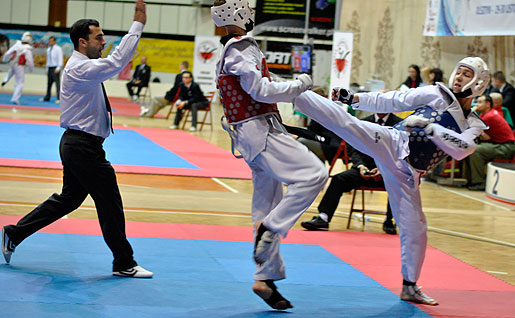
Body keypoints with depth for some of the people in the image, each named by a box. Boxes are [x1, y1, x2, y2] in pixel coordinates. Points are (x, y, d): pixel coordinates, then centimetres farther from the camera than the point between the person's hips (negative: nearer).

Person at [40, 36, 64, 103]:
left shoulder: (58, 49, -4)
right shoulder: (48, 50, 16)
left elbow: (60, 59, -10)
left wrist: (58, 68, -19)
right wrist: (47, 69, 17)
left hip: (55, 68, -7)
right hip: (49, 68, 7)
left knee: (57, 83, -11)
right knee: (49, 83, 10)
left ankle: (59, 98, -13)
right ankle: (47, 98, 19)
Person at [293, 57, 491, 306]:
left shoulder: (473, 127, 11)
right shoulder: (436, 94, 5)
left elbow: (461, 149, -10)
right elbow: (393, 101, 5)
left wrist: (430, 126, -21)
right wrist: (355, 98, -3)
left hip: (406, 173, 3)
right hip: (391, 142, -3)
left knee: (415, 228, 7)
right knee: (346, 121, -27)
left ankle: (409, 287, 22)